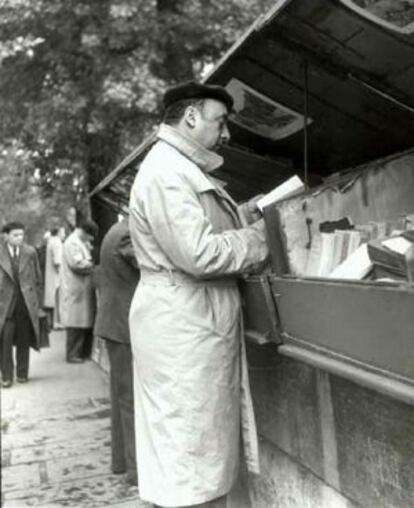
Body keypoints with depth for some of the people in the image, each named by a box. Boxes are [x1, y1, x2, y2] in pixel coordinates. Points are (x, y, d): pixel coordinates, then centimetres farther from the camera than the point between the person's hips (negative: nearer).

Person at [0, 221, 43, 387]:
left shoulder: (30, 252, 2)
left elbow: (38, 279, 8)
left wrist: (38, 303, 6)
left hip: (27, 303, 1)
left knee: (24, 341, 7)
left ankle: (22, 373, 20)